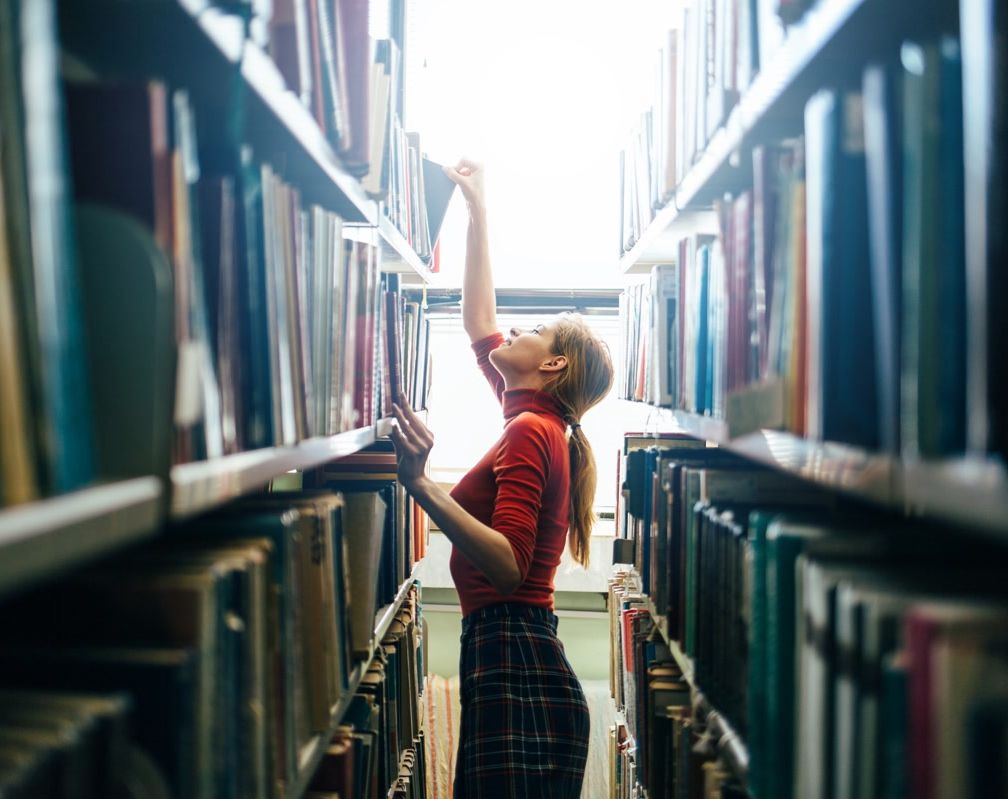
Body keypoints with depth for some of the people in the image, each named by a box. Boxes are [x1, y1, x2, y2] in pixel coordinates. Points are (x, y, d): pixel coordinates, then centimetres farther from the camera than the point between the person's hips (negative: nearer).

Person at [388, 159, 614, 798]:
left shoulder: (530, 431, -11)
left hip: (517, 672, -9)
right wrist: (478, 211, 32)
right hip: (505, 657, 9)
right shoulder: (539, 422, 15)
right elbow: (479, 324, 27)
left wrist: (421, 483, -31)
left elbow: (508, 565, -23)